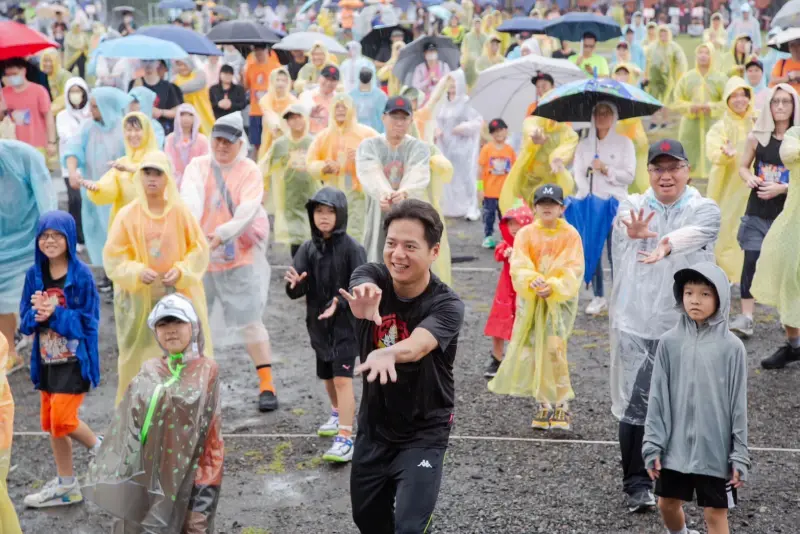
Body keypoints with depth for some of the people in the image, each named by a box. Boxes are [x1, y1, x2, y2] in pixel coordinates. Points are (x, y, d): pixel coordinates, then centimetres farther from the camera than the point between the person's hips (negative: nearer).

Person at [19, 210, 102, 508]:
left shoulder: (82, 275, -12)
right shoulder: (34, 274, 3)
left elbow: (89, 322, -12)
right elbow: (24, 320, 5)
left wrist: (56, 314, -23)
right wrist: (36, 314, -16)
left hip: (75, 360, -6)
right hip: (47, 360, 6)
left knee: (62, 420, -12)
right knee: (51, 424, 12)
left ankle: (98, 448, 18)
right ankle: (65, 486, 26)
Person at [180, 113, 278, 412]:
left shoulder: (250, 171, -3)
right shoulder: (198, 166, 2)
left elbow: (249, 210, -17)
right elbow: (190, 197, -17)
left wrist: (222, 234, -31)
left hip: (239, 258, -2)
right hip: (198, 256, 3)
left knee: (249, 321, -6)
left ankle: (267, 384, 1)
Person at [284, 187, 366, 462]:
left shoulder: (352, 248, -12)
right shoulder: (308, 249, 0)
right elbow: (295, 292, -4)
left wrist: (339, 302, -31)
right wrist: (295, 284, -27)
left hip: (346, 323, -5)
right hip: (318, 323, 6)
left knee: (343, 378, -13)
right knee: (327, 376, 21)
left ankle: (345, 438, -14)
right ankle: (338, 414, 48)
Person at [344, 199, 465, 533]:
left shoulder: (447, 305, -23)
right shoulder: (371, 278, -13)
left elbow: (417, 345, -44)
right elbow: (363, 286, -38)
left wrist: (386, 354, -67)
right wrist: (365, 297, -63)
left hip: (423, 434, -4)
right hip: (373, 427, 5)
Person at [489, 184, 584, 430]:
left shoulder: (571, 235, -3)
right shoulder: (525, 233, 1)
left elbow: (573, 270, -10)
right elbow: (519, 266, -9)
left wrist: (553, 286, -25)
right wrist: (532, 281, -29)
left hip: (560, 299, -3)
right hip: (531, 299, 3)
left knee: (553, 348, -17)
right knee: (533, 352, 4)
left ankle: (562, 405, -7)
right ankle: (543, 405, 17)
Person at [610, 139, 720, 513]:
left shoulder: (705, 209, -2)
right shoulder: (633, 206, 1)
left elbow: (693, 232, -25)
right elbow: (622, 225, -23)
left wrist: (665, 246, -48)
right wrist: (633, 232, -50)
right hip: (638, 324, 0)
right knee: (636, 405, 1)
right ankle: (637, 484, 14)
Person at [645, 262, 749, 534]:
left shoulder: (731, 347, -10)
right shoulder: (669, 342, -5)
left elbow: (738, 404, -5)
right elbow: (658, 396, 0)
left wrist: (740, 455, -5)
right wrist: (653, 444, -3)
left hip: (715, 449, -2)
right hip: (676, 446, 3)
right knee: (667, 504, 16)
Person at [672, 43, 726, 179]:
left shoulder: (720, 78, 2)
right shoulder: (686, 77, 7)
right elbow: (677, 102, 5)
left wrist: (712, 107, -17)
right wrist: (690, 107, -13)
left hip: (714, 124, -1)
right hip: (691, 125, 1)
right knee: (689, 161, 1)